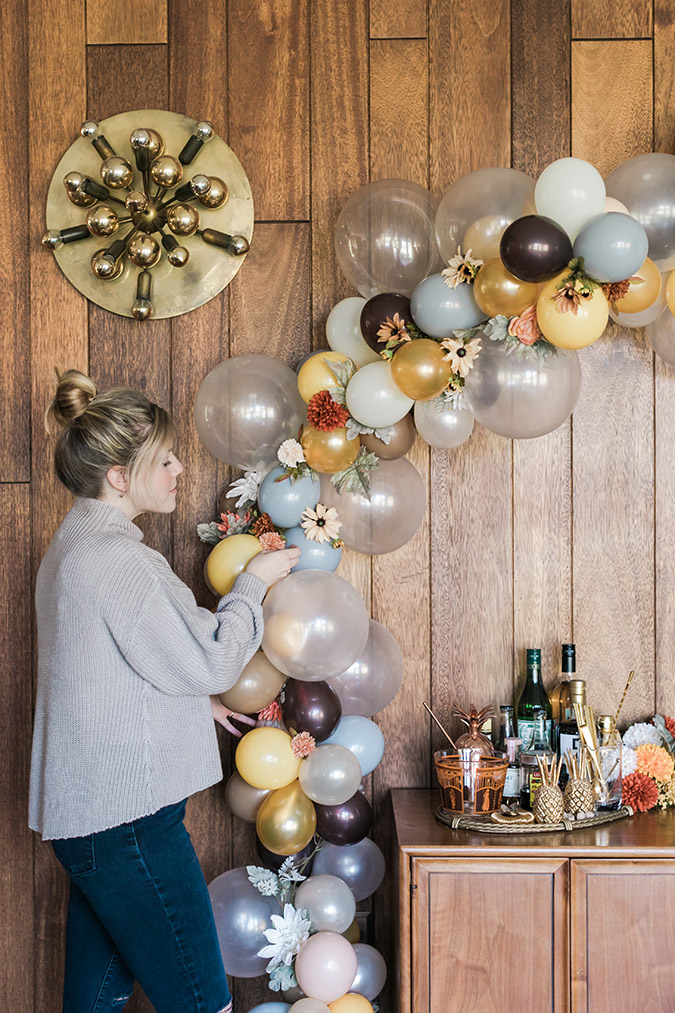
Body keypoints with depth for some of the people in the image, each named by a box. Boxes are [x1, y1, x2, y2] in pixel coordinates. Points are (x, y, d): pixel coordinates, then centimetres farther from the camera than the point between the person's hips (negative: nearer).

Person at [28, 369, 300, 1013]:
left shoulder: (75, 545, 15)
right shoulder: (116, 558, -19)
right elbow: (208, 661, -15)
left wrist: (198, 699, 16)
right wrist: (253, 583, -2)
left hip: (84, 813, 11)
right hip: (125, 815, -11)